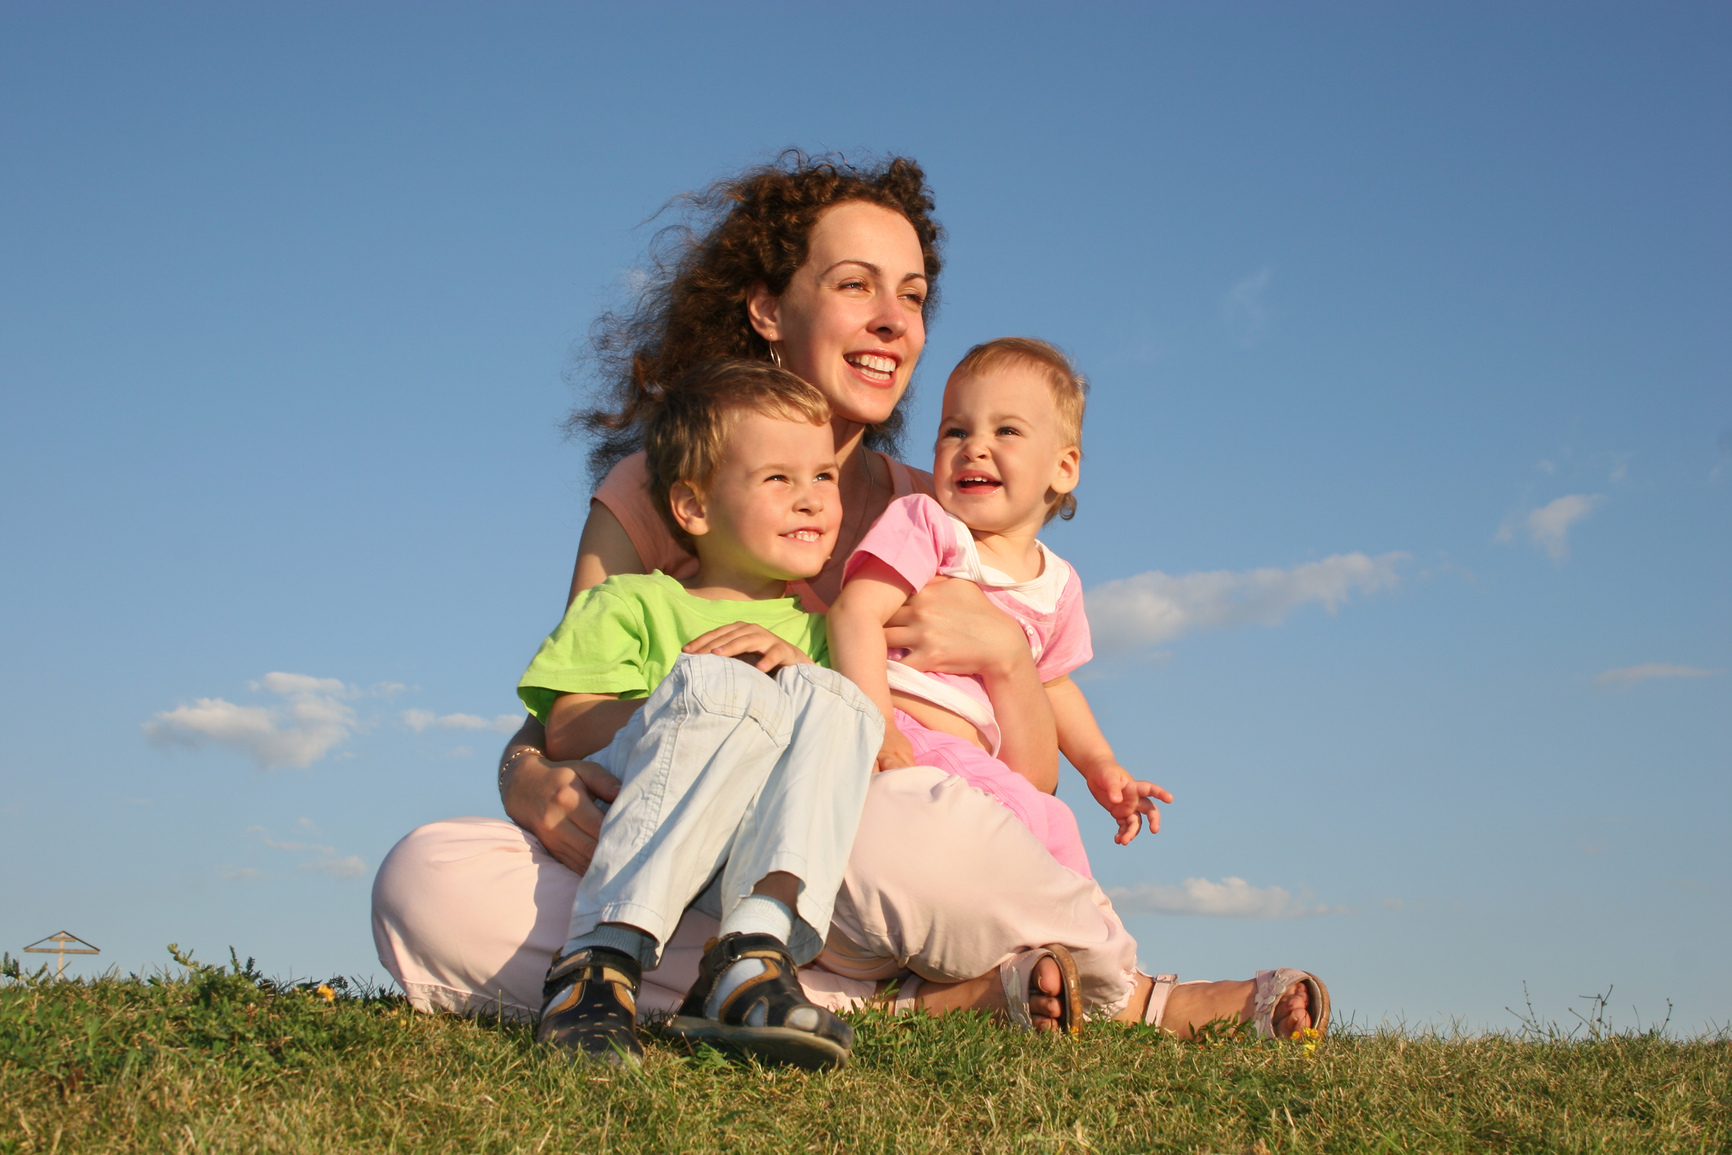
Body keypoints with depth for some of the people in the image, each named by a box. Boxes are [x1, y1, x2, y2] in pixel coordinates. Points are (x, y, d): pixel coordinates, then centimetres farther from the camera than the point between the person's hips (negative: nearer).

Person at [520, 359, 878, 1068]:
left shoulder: (819, 630, 32)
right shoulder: (629, 604, 21)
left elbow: (868, 737, 15)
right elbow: (563, 731, 3)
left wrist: (798, 670, -2)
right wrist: (701, 693, -9)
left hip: (772, 848, 3)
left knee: (830, 703, -24)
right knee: (721, 686, -30)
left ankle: (751, 957, -45)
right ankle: (601, 960, -41)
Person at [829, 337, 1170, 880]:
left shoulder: (1058, 585, 17)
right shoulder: (925, 524, -2)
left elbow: (1053, 684, 33)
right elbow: (856, 612, -15)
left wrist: (1100, 767, 22)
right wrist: (876, 726, -27)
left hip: (971, 760, 7)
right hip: (904, 738, -7)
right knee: (1019, 810, -25)